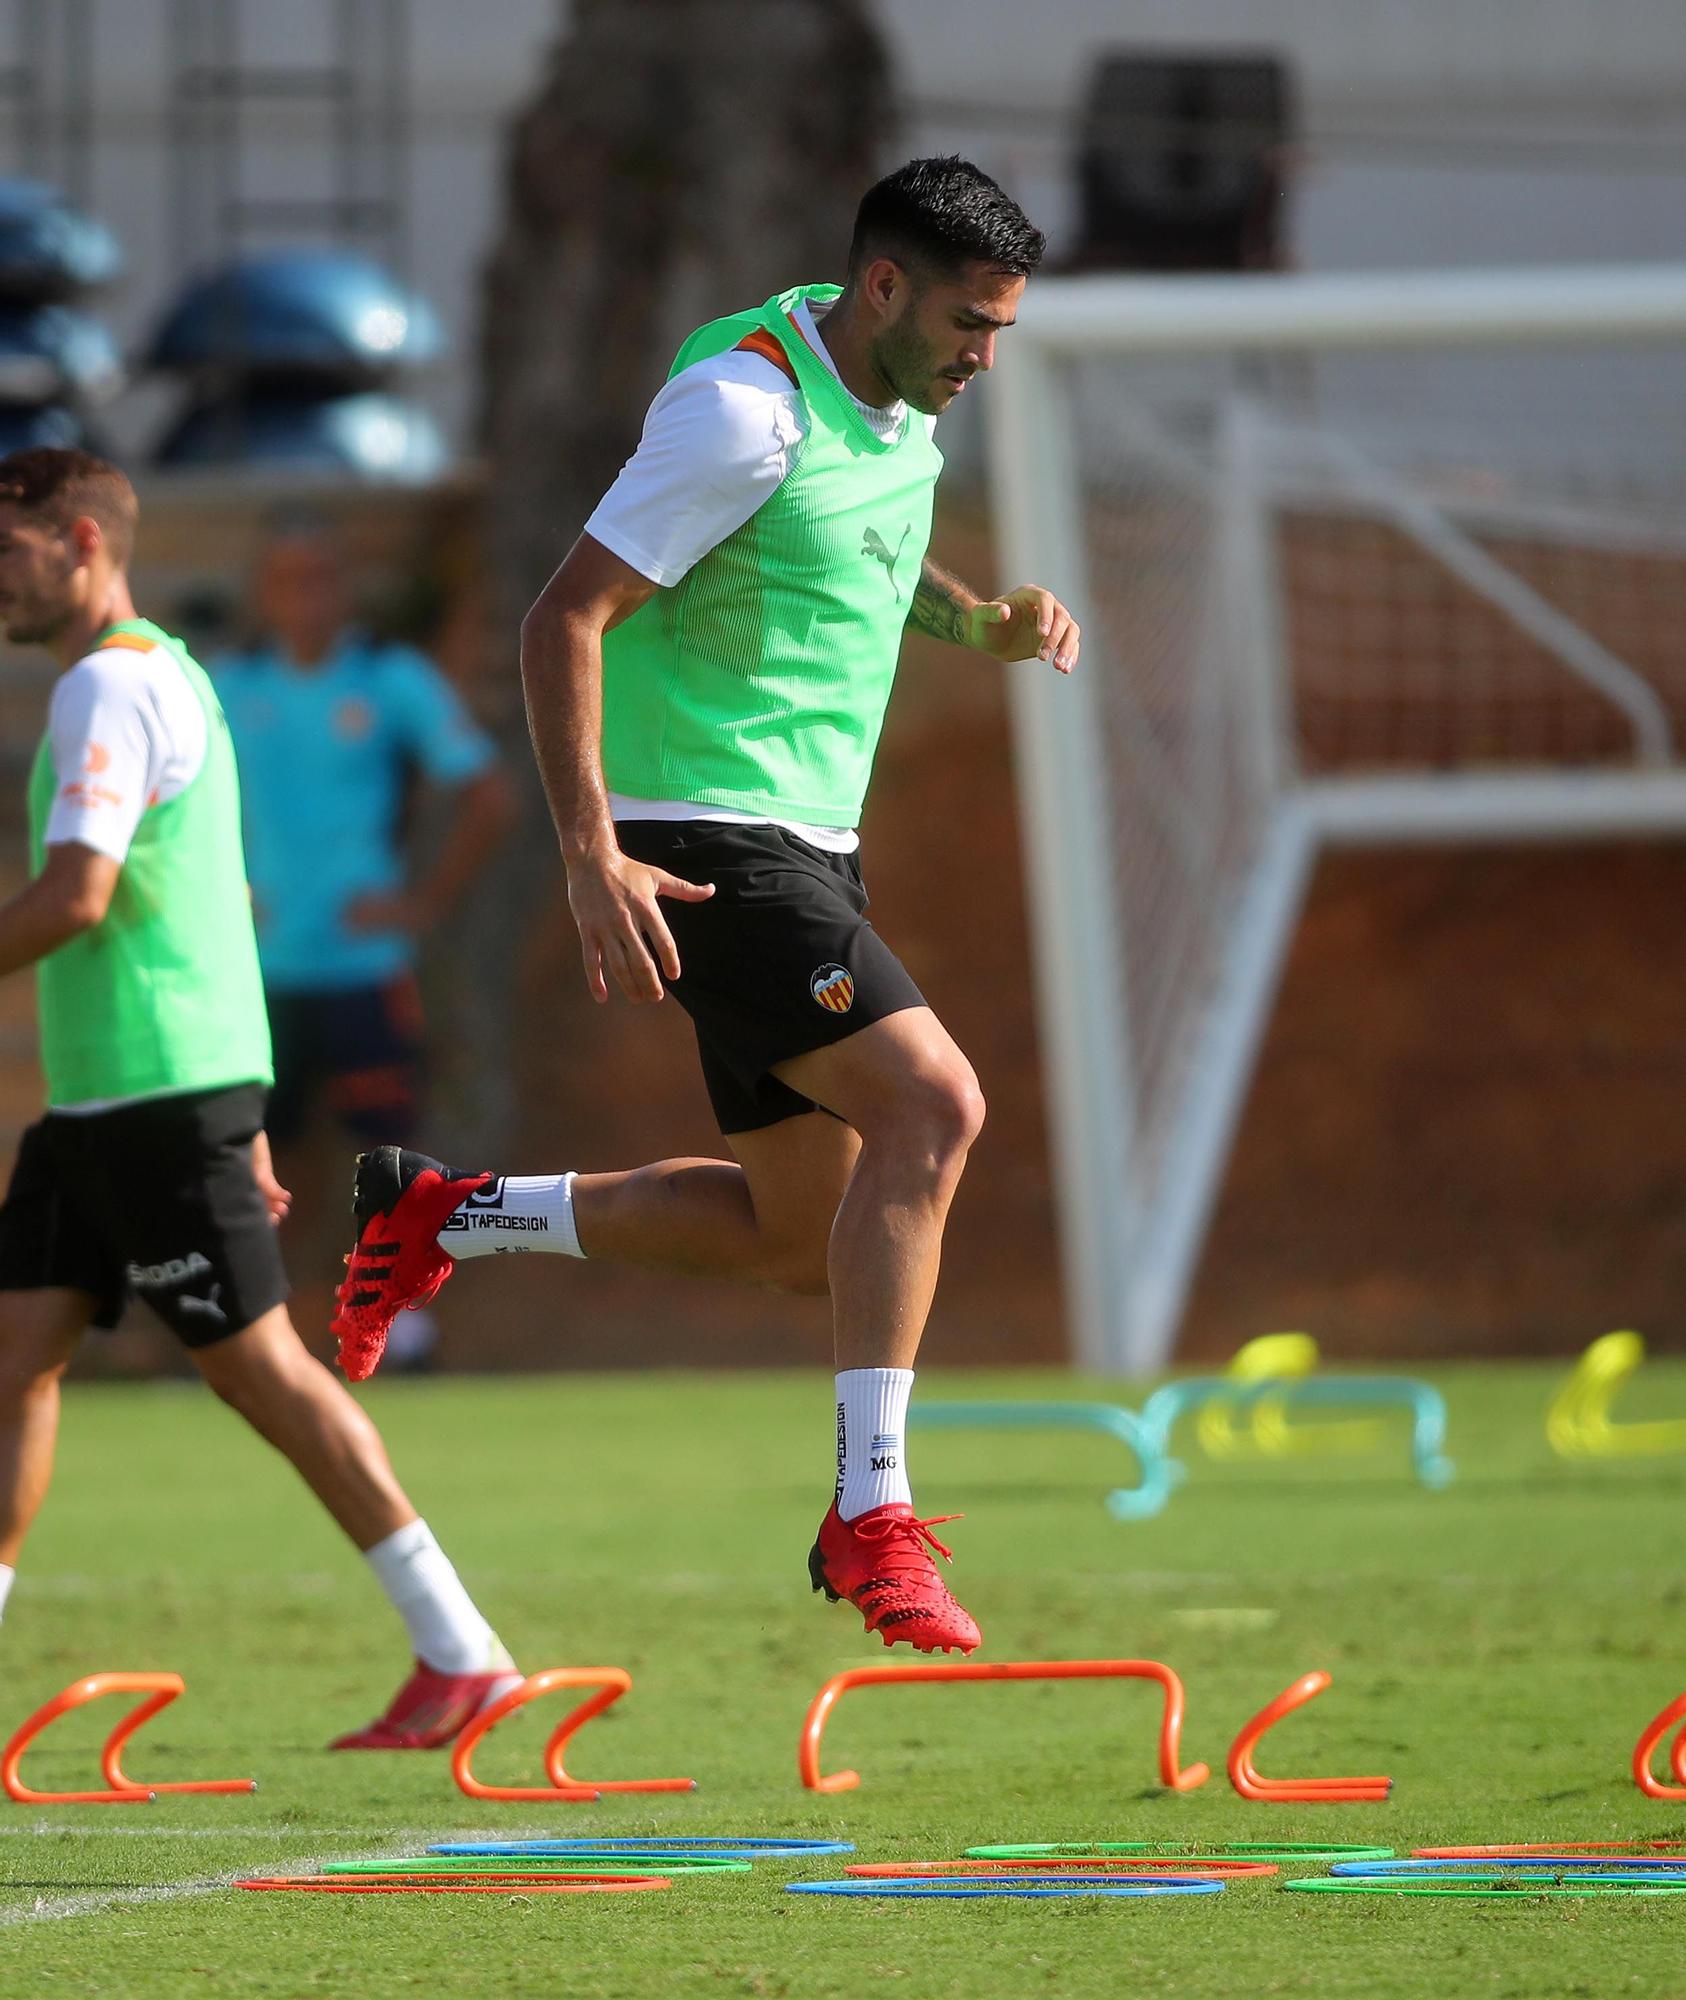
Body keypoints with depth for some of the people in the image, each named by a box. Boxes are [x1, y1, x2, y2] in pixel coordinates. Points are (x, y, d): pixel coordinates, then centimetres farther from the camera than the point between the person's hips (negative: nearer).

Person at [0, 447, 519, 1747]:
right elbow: (224, 903, 23)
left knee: (258, 1365, -7)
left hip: (159, 1091, -10)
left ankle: (461, 1655, -4)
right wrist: (245, 1125, 25)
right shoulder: (168, 677, 20)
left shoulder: (109, 687, -12)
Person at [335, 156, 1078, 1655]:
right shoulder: (749, 409, -18)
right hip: (707, 842, -10)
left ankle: (441, 1216, 26)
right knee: (933, 1104, -23)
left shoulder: (905, 410, 10)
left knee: (802, 1238, 10)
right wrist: (593, 854, -25)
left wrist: (993, 626, 9)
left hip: (808, 846, 10)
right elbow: (565, 618, -18)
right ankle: (873, 1515, -22)